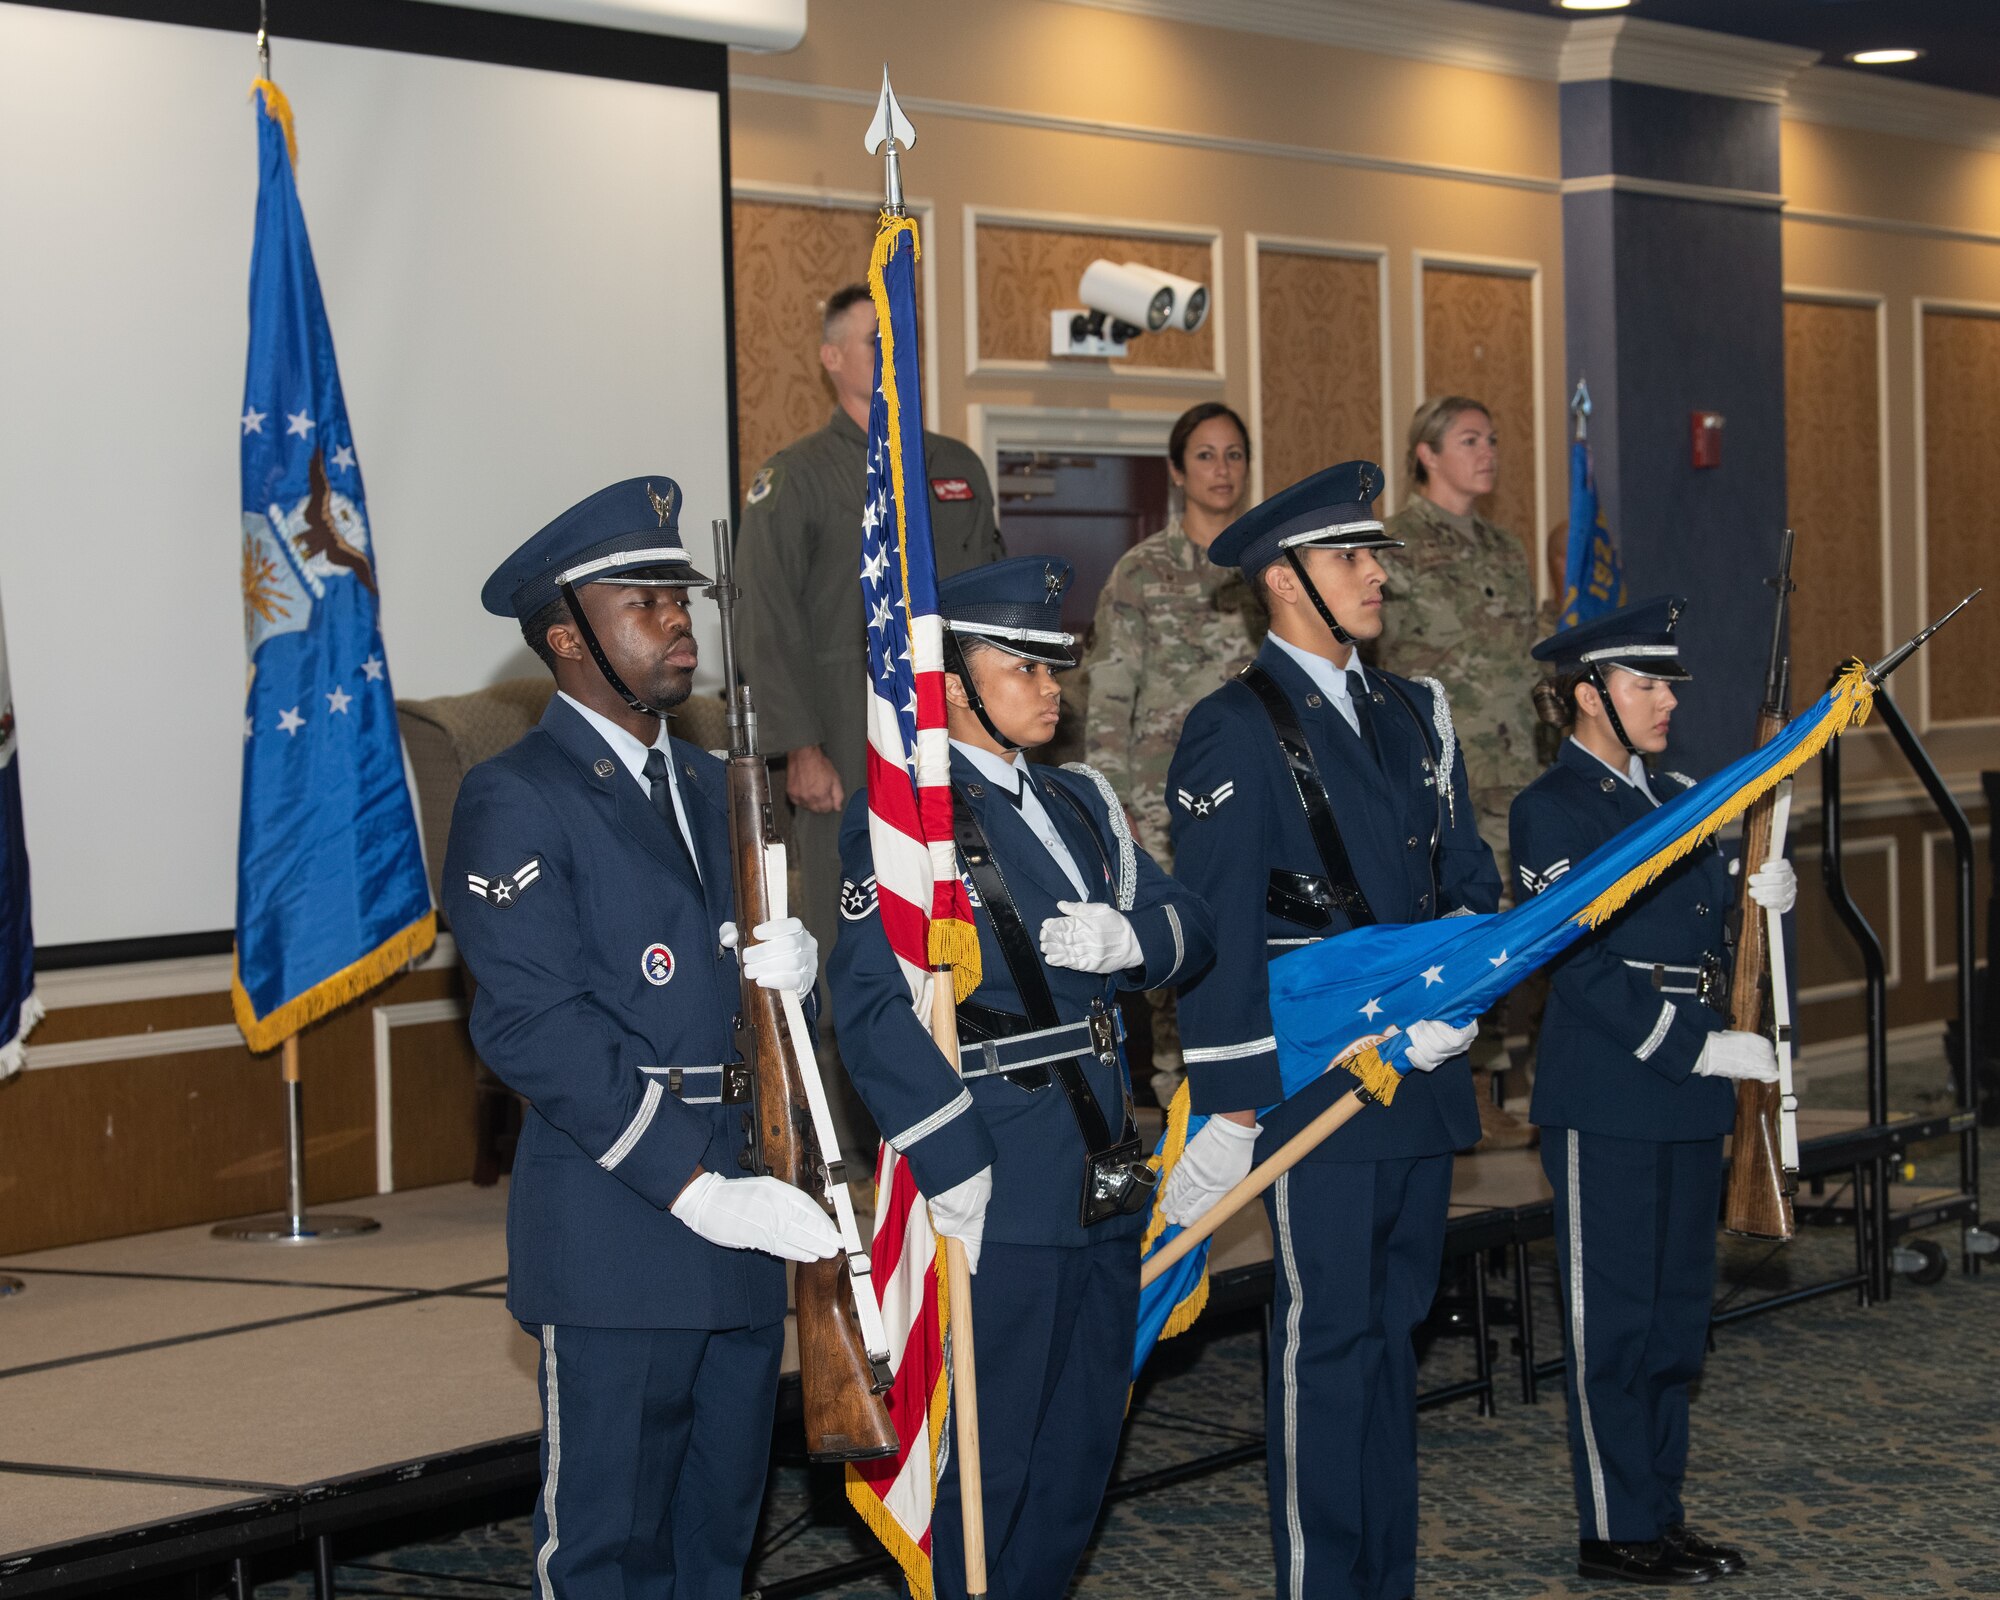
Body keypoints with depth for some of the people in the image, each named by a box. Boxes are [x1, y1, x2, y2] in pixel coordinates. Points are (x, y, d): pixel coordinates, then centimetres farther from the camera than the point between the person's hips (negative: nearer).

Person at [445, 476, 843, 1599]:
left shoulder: (710, 784, 17)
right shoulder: (517, 801, -8)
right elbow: (536, 1027, -16)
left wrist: (794, 962, -3)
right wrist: (693, 1189, -20)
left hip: (740, 1204, 7)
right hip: (616, 1230, -7)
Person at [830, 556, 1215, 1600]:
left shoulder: (1078, 802, 16)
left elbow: (1191, 926, 13)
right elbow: (872, 1003, -21)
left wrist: (1130, 938, -11)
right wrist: (956, 1175, -25)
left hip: (1102, 1182, 8)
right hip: (996, 1197, -8)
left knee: (1080, 1451, 16)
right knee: (985, 1460, -1)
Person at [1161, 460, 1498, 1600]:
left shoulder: (1416, 715, 14)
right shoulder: (1236, 730, -8)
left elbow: (1471, 882, 15)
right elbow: (1217, 934, -11)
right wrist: (1228, 1108, -15)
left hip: (1423, 1073, 7)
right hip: (1313, 1081, -7)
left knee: (1394, 1324, 14)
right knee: (1330, 1333, -3)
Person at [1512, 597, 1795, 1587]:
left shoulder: (1678, 800, 15)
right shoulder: (1552, 810, -10)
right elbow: (1582, 967, -17)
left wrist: (1767, 900, -3)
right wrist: (1703, 1050, -19)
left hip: (1688, 1098, 8)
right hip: (1605, 1104, -8)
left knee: (1677, 1315, 13)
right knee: (1612, 1319, -1)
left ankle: (1663, 1514, 22)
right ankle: (1615, 1531, 7)